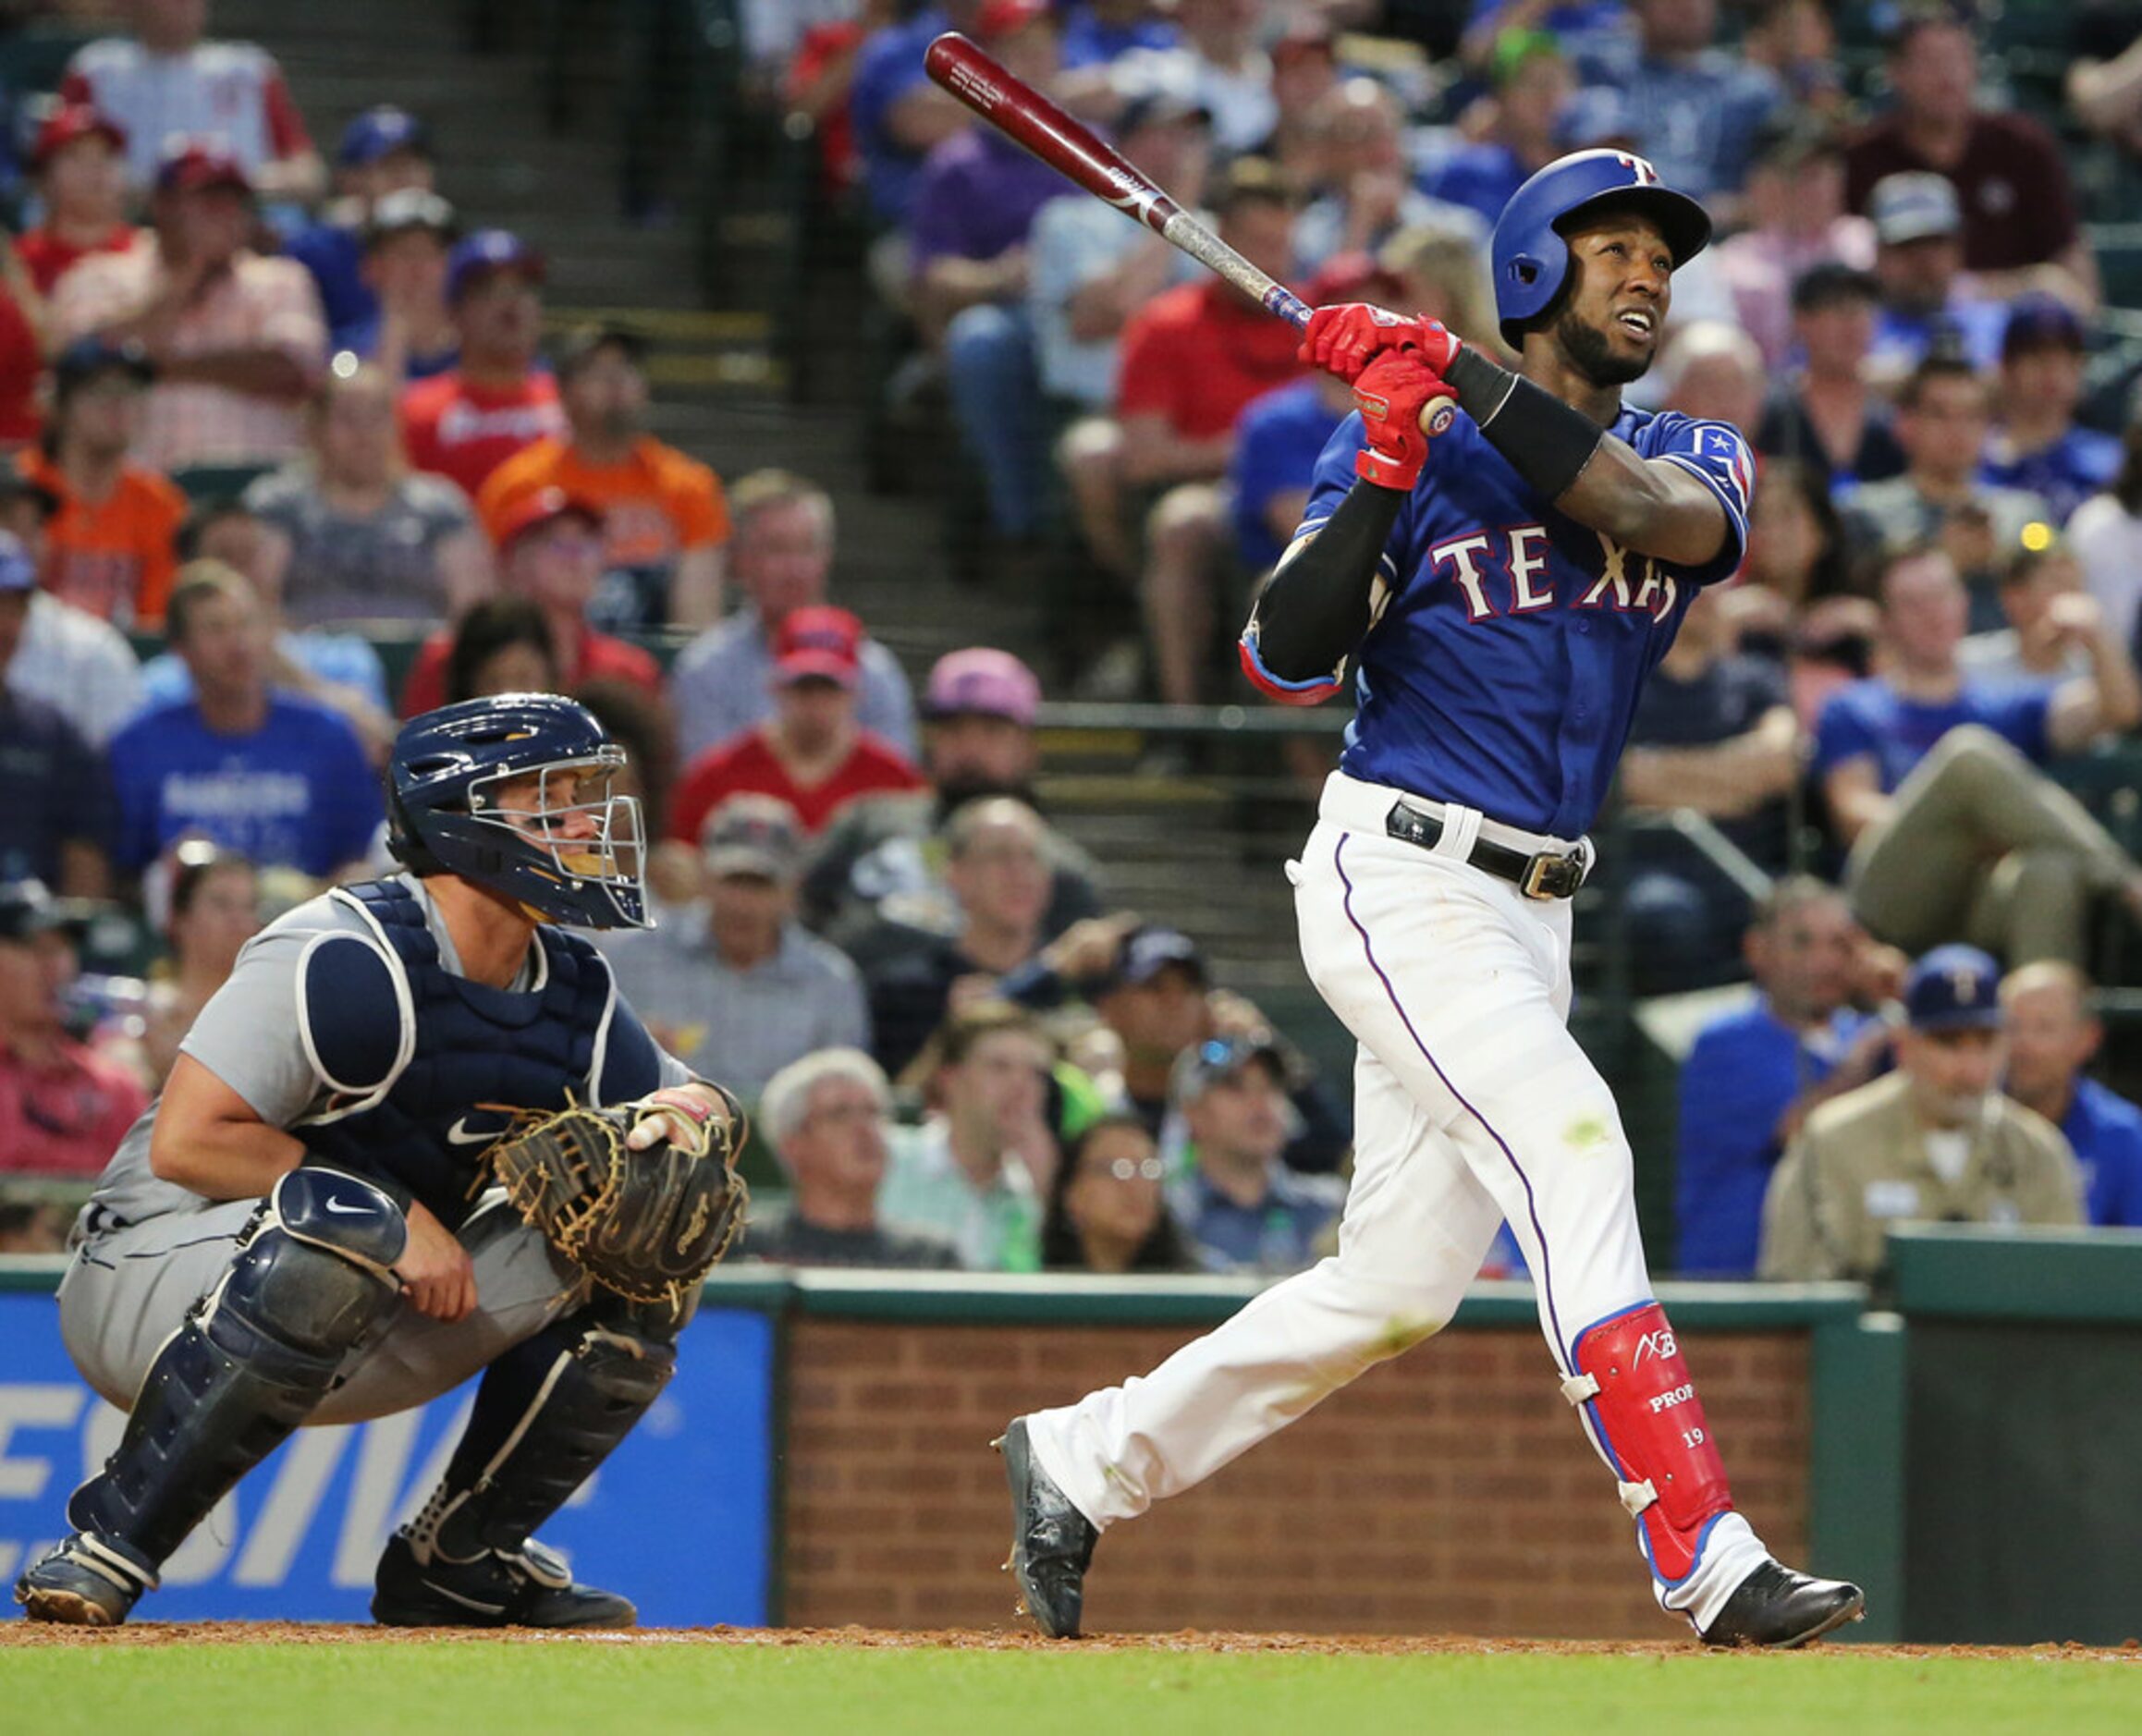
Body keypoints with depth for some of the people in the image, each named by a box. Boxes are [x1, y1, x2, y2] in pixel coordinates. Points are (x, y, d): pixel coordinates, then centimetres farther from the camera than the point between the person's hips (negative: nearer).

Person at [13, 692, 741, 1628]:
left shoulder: (575, 997, 3)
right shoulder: (348, 961, -21)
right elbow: (185, 1142, -25)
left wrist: (686, 1114, -14)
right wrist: (396, 1221, -24)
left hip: (361, 1325, 8)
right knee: (341, 1225, -40)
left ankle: (456, 1562, 6)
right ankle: (108, 1545, -31)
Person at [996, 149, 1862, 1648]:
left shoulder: (1696, 461, 11)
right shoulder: (1414, 450, 0)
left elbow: (1659, 511, -15)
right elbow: (1287, 661, -9)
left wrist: (1460, 375, -18)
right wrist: (1380, 478, -20)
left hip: (1532, 910, 6)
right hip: (1402, 883, -6)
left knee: (1401, 1284, 6)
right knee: (1569, 1146, -22)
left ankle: (1083, 1462, 23)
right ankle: (1707, 1561, -28)